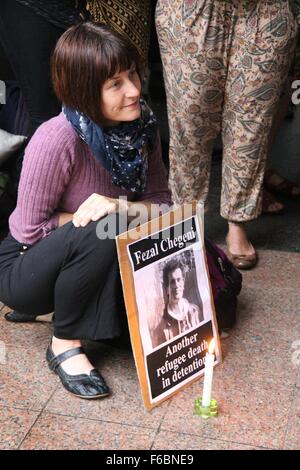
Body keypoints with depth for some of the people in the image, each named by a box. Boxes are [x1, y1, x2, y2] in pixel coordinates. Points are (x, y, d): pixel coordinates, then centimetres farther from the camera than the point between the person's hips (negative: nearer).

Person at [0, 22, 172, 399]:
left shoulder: (141, 122, -12)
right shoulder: (56, 140, -30)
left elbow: (162, 200, -7)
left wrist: (122, 207, -27)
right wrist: (90, 219, -23)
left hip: (86, 258, 7)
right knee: (102, 231, -35)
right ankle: (65, 344, -12)